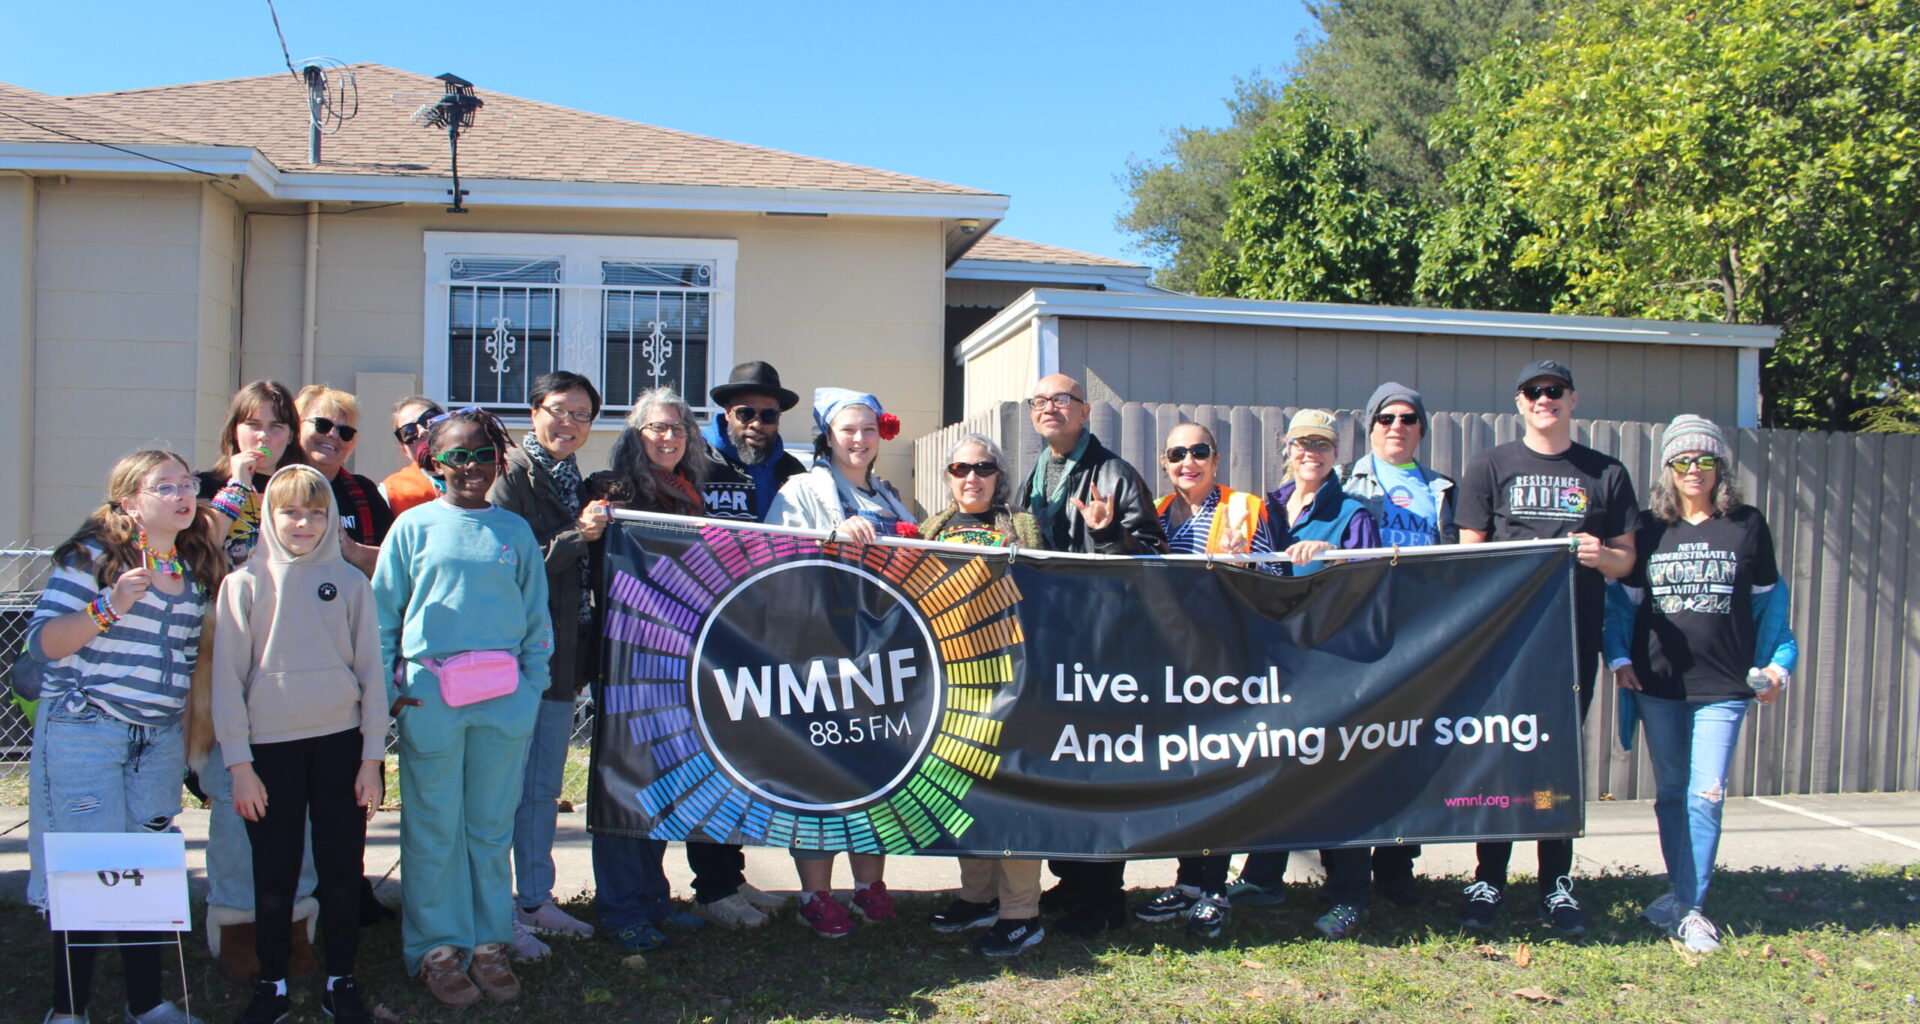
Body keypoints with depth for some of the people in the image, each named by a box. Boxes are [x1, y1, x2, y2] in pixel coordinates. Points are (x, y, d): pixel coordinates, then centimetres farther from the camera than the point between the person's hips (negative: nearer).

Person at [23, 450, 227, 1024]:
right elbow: (42, 643, -12)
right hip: (84, 734, -5)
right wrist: (111, 605, -22)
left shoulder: (198, 571, 10)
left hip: (160, 741, 5)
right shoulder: (92, 557, -7)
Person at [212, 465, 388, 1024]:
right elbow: (227, 676, 0)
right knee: (274, 873, 8)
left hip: (340, 743, 1)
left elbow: (371, 670, 4)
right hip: (271, 746, -1)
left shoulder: (350, 582, 2)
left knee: (343, 870, 6)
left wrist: (372, 758, 1)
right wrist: (239, 763, -4)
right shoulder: (245, 583, 0)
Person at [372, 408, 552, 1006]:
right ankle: (437, 949, 15)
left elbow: (538, 619, 11)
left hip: (503, 698, 2)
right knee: (435, 830, 4)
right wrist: (388, 689, -2)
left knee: (493, 828, 9)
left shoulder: (515, 530, 8)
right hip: (430, 696, -2)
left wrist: (531, 686, 3)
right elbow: (382, 614, 4)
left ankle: (489, 944, 20)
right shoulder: (414, 526, 3)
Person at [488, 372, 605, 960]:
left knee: (545, 786, 15)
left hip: (561, 655, 8)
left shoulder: (576, 482, 15)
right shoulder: (513, 474, -9)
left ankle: (536, 900, 25)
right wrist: (575, 537, -19)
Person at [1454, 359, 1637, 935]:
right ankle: (1488, 882, 8)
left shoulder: (1606, 473, 12)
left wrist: (1600, 556, -8)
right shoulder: (1491, 467, 8)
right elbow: (1469, 553, 5)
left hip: (1575, 634, 1)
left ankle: (1557, 888, 12)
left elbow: (1627, 559, 13)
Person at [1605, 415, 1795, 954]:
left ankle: (1686, 905, 3)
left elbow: (1769, 602, 11)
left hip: (1723, 686, -1)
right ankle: (1684, 897, 20)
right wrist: (1619, 657, -1)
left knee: (1706, 795, -7)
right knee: (1671, 792, 9)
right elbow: (1622, 599, 11)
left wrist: (1777, 664, 3)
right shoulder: (1648, 527, 5)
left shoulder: (1748, 526, 4)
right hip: (1658, 685, 2)